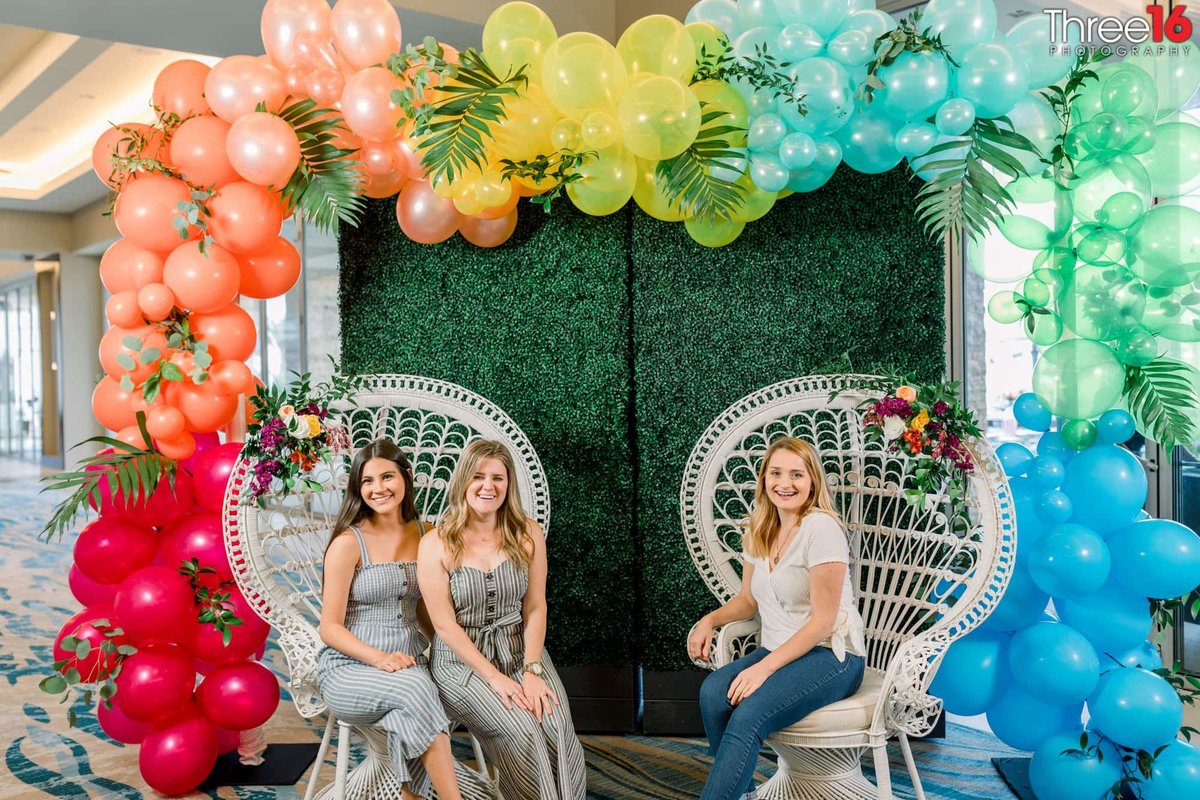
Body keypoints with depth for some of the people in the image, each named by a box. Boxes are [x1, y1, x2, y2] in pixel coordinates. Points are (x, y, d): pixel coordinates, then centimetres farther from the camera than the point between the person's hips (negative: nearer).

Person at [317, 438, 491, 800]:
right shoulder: (348, 542, -8)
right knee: (415, 688, -34)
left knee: (410, 719, -32)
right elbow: (330, 627, -7)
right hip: (348, 671, -3)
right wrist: (380, 659, -22)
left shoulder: (425, 535, 6)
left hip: (408, 666, 4)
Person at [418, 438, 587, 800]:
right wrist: (494, 677, -17)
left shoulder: (528, 534, -1)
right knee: (521, 731, -26)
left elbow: (535, 608, -1)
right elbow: (444, 623, -10)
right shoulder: (436, 544, -9)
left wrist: (532, 670, -14)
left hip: (520, 650, 3)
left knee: (557, 727, -23)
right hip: (462, 661, -2)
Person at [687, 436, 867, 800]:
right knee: (713, 692, -23)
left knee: (748, 714, -31)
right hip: (779, 651, 6)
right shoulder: (758, 532, 9)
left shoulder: (821, 528, -14)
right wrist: (710, 619, -1)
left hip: (830, 657, -6)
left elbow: (823, 621, -16)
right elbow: (748, 599, 20)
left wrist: (765, 667, -20)